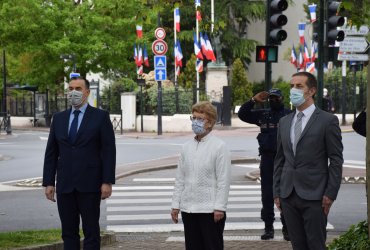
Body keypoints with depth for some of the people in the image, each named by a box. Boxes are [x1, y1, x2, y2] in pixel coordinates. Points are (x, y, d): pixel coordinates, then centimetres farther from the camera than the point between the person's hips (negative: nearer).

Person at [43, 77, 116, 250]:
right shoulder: (59, 118, 11)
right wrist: (48, 182, 4)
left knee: (91, 231, -1)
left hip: (89, 185, -4)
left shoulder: (100, 117, 0)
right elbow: (51, 153, 11)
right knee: (68, 232, 7)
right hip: (65, 185, 4)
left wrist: (107, 182, -11)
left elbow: (109, 151, -4)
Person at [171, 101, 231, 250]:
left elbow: (223, 180, -10)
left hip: (210, 210, -5)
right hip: (188, 209, 5)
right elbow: (180, 179, 12)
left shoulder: (219, 147, -6)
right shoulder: (187, 147, 10)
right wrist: (175, 204, 9)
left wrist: (219, 207, -14)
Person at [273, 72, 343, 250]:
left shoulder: (327, 120, -3)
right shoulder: (284, 122, 13)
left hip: (314, 196, -5)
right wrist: (277, 192, 10)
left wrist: (330, 194, -10)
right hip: (288, 196, 5)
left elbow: (336, 160, -5)